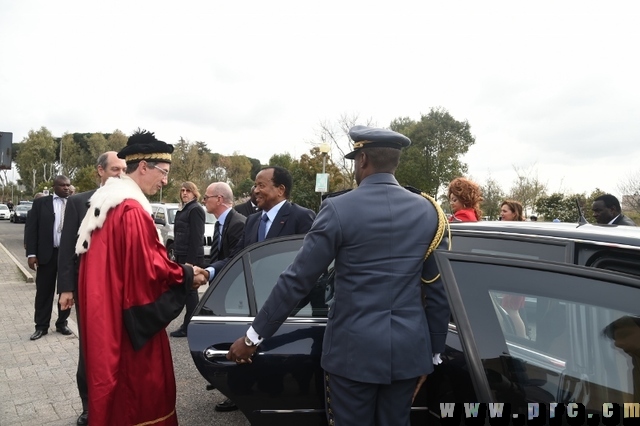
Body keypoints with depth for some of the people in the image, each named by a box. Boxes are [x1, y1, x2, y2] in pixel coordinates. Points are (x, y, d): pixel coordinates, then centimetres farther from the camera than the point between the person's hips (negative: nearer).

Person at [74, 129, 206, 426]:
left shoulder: (107, 201, 10)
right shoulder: (132, 209, -21)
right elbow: (148, 266, -21)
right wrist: (186, 275, -7)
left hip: (107, 311, 10)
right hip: (127, 316, -10)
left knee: (117, 379, 20)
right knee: (138, 386, 3)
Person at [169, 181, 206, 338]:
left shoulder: (195, 209, -12)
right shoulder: (184, 209, 18)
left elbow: (196, 237, -18)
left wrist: (190, 260, -22)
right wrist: (177, 256, 15)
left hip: (191, 257, -10)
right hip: (183, 256, 10)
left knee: (189, 290, -4)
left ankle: (189, 327, 2)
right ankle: (189, 325, 20)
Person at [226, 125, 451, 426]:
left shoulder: (339, 209, -11)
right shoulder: (429, 212, 2)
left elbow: (296, 280, -10)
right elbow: (438, 290, 4)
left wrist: (253, 337, 0)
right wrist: (434, 352, 15)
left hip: (353, 348, -4)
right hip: (409, 348, 4)